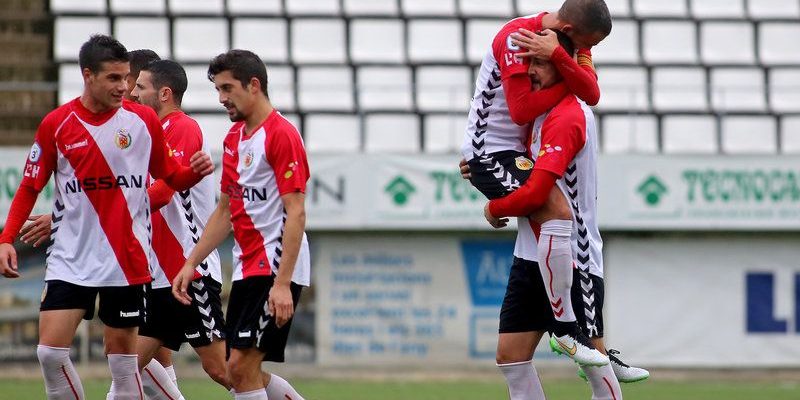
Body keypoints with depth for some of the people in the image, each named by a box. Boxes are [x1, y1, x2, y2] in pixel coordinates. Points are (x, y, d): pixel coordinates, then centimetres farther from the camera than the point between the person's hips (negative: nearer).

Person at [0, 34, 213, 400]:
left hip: (126, 259, 0)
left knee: (122, 351, 3)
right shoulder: (56, 125, -2)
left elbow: (170, 178, 10)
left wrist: (194, 172, -12)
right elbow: (29, 188, 6)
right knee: (50, 350, -9)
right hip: (70, 259, 0)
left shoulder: (143, 120, 0)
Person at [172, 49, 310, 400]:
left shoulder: (281, 135, -13)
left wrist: (282, 283, -24)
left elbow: (296, 214, -18)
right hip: (247, 268, 9)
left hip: (275, 269, -9)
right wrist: (191, 264, 15)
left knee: (241, 366, -13)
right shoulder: (234, 138, 15)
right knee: (243, 372, 8)